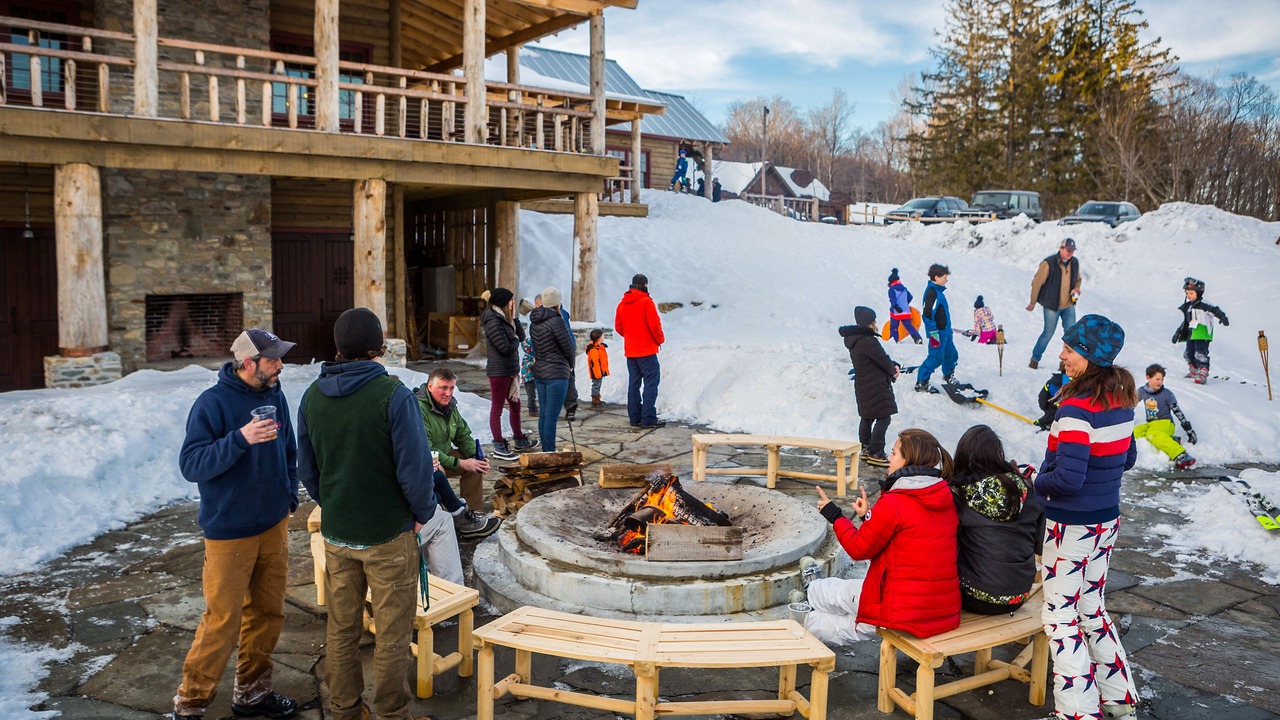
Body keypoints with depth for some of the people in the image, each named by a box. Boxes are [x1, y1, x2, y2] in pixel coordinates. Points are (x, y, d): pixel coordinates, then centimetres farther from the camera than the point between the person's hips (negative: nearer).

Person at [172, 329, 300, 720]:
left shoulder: (275, 396, 3)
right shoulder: (212, 403, -15)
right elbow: (190, 464, -20)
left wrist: (289, 497, 8)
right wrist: (240, 439, -32)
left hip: (274, 525, 6)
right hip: (230, 530, -6)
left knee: (267, 613, 14)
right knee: (222, 621, 0)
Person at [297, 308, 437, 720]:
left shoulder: (313, 396, -1)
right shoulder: (393, 395, -20)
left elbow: (307, 469, 7)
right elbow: (415, 468, -20)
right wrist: (423, 512, -3)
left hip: (335, 535, 6)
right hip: (389, 535, -5)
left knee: (341, 629, 18)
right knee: (392, 635, 9)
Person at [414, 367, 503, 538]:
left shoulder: (450, 406, 5)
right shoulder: (418, 408, -24)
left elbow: (464, 437, 10)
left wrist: (477, 459, -11)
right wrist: (460, 463, -28)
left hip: (443, 455, 9)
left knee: (475, 466, -6)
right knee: (437, 473, -37)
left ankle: (472, 515, -2)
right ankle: (462, 520, -27)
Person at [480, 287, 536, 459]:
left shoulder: (504, 319, 13)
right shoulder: (493, 321, -17)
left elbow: (521, 336, 8)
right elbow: (506, 348, -21)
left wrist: (514, 317, 0)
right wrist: (515, 340, -1)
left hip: (510, 370, 10)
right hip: (499, 371, -10)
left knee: (515, 405, 19)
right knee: (497, 409, 0)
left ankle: (519, 440, 33)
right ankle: (499, 447, 6)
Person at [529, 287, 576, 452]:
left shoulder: (534, 322, 10)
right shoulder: (556, 321, -15)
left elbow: (535, 348, 13)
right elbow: (569, 347, -11)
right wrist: (570, 364, 10)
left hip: (539, 372, 8)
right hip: (556, 373, -8)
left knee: (544, 414, 14)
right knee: (551, 415, -6)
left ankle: (545, 450, 21)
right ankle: (550, 452, -3)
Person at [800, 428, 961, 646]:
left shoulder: (894, 504, -18)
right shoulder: (946, 499, 3)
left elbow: (859, 549, -7)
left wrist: (834, 515, 7)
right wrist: (870, 516, 19)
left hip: (906, 612, -8)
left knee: (815, 591, 9)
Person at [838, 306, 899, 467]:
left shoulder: (854, 340, 9)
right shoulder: (869, 341, -24)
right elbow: (884, 360, -18)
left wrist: (893, 366, 2)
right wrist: (893, 371, 3)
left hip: (862, 386, 10)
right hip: (876, 386, -10)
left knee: (867, 417, 19)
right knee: (883, 418, -6)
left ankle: (866, 449, 28)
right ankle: (875, 453, -6)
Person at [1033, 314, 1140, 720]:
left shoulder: (1077, 408, -25)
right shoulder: (1120, 401, 1)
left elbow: (1067, 479, -28)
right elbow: (1127, 459, 15)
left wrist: (1037, 483, -10)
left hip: (1072, 528, -9)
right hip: (1107, 520, 9)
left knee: (1061, 617, 4)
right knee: (1091, 607, 22)